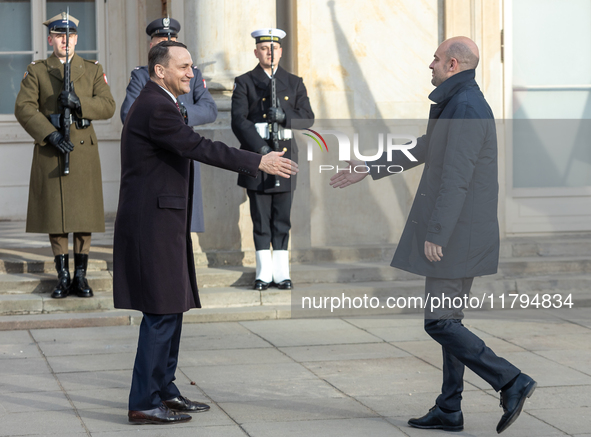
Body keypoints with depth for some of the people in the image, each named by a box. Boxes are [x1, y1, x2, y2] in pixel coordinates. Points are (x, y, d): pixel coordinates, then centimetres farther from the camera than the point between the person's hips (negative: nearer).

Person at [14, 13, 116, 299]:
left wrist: (79, 102, -19)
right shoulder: (36, 71, 6)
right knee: (55, 214, 0)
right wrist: (51, 135, -17)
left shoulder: (93, 70, 10)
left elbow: (107, 106, -1)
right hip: (49, 152, -1)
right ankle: (63, 278, 8)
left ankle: (81, 276, 8)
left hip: (84, 150, 1)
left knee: (84, 214, 0)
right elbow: (24, 108, -5)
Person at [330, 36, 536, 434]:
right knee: (448, 320, 12)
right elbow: (423, 149, 27)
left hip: (455, 235, -10)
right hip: (461, 235, 10)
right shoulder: (458, 104, 16)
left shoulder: (466, 108, -18)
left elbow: (456, 178, -23)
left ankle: (511, 382, -9)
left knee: (439, 322, -7)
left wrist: (435, 234, -22)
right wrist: (368, 170, 31)